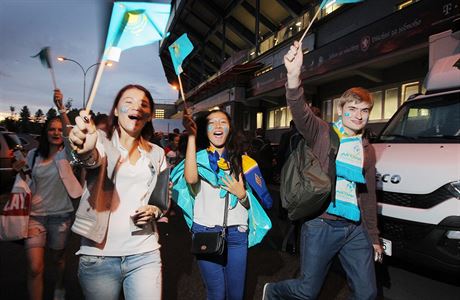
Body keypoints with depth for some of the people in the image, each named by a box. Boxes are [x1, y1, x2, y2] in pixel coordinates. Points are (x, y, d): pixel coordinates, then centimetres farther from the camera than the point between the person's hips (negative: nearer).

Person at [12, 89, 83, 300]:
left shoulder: (65, 153, -4)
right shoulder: (34, 154, 4)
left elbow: (70, 134, -24)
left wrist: (61, 108, -33)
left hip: (60, 214, -1)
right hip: (35, 214, 2)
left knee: (57, 258, 18)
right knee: (34, 267, -5)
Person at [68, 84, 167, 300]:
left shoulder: (156, 153, 8)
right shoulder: (102, 141, -3)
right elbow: (93, 159, -27)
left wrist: (154, 211, -6)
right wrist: (84, 149, -49)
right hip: (98, 254, -2)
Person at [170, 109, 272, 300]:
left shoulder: (239, 159, 8)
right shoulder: (199, 156, 0)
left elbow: (250, 204, 13)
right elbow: (191, 179, -25)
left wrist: (242, 194, -10)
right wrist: (191, 136, -23)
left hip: (236, 233, 3)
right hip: (206, 232, -2)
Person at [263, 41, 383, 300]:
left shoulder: (367, 150, 12)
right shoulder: (322, 133, -4)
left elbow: (369, 196, 16)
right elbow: (300, 111, -25)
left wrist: (374, 237, 16)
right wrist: (294, 76, -43)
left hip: (356, 229, 5)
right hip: (321, 224, -5)